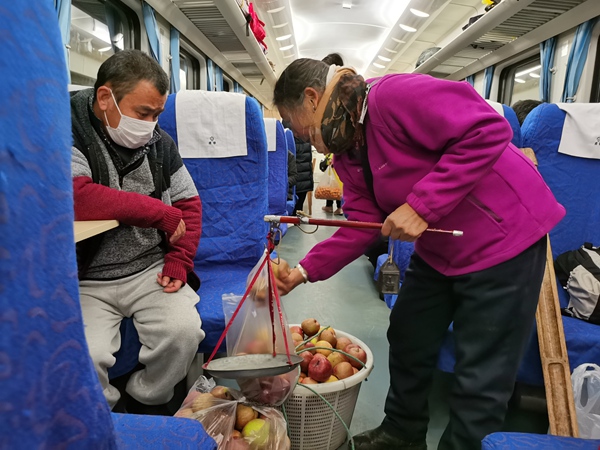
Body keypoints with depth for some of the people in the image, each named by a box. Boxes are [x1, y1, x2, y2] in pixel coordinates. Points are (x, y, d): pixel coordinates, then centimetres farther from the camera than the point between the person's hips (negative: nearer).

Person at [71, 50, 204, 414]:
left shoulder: (159, 143, 5)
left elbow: (189, 203, 11)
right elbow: (77, 199, -29)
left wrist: (179, 262, -2)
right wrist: (161, 213, -21)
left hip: (152, 270, 3)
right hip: (86, 281, -2)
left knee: (184, 332, -20)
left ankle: (148, 404, 12)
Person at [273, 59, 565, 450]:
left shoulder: (393, 96, -24)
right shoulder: (347, 153, 4)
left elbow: (488, 130, -28)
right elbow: (363, 225, 0)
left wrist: (420, 205, -30)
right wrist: (304, 271, -7)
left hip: (502, 236, -9)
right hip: (438, 250, 9)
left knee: (481, 374, 1)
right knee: (408, 339, 18)